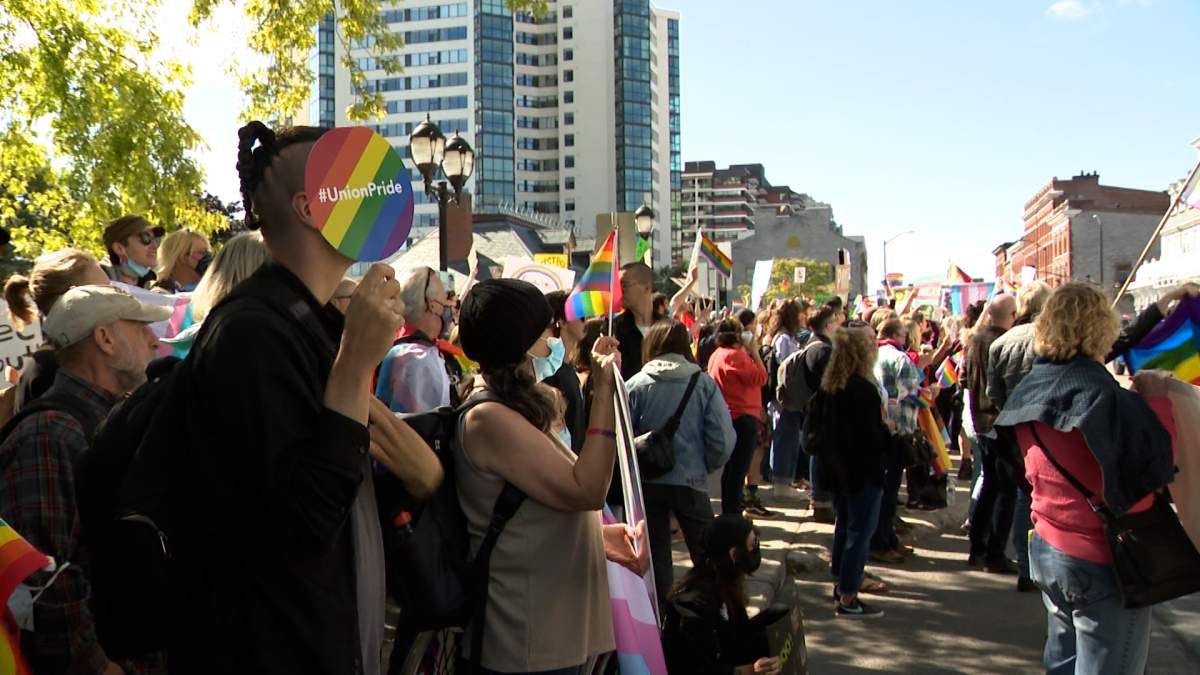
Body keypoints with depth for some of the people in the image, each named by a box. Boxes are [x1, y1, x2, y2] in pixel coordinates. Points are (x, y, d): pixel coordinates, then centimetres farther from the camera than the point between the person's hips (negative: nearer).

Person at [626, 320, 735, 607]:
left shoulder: (635, 385, -6)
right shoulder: (703, 383, -7)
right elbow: (723, 439, -10)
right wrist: (707, 466, 8)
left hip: (647, 481, 1)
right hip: (690, 480, -1)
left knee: (656, 555, 15)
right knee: (707, 555, 16)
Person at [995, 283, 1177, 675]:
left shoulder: (1033, 387, 1)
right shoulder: (1102, 394, -23)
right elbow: (1157, 466, -25)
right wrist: (1156, 398, -12)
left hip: (1047, 551, 8)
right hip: (1102, 562, -8)